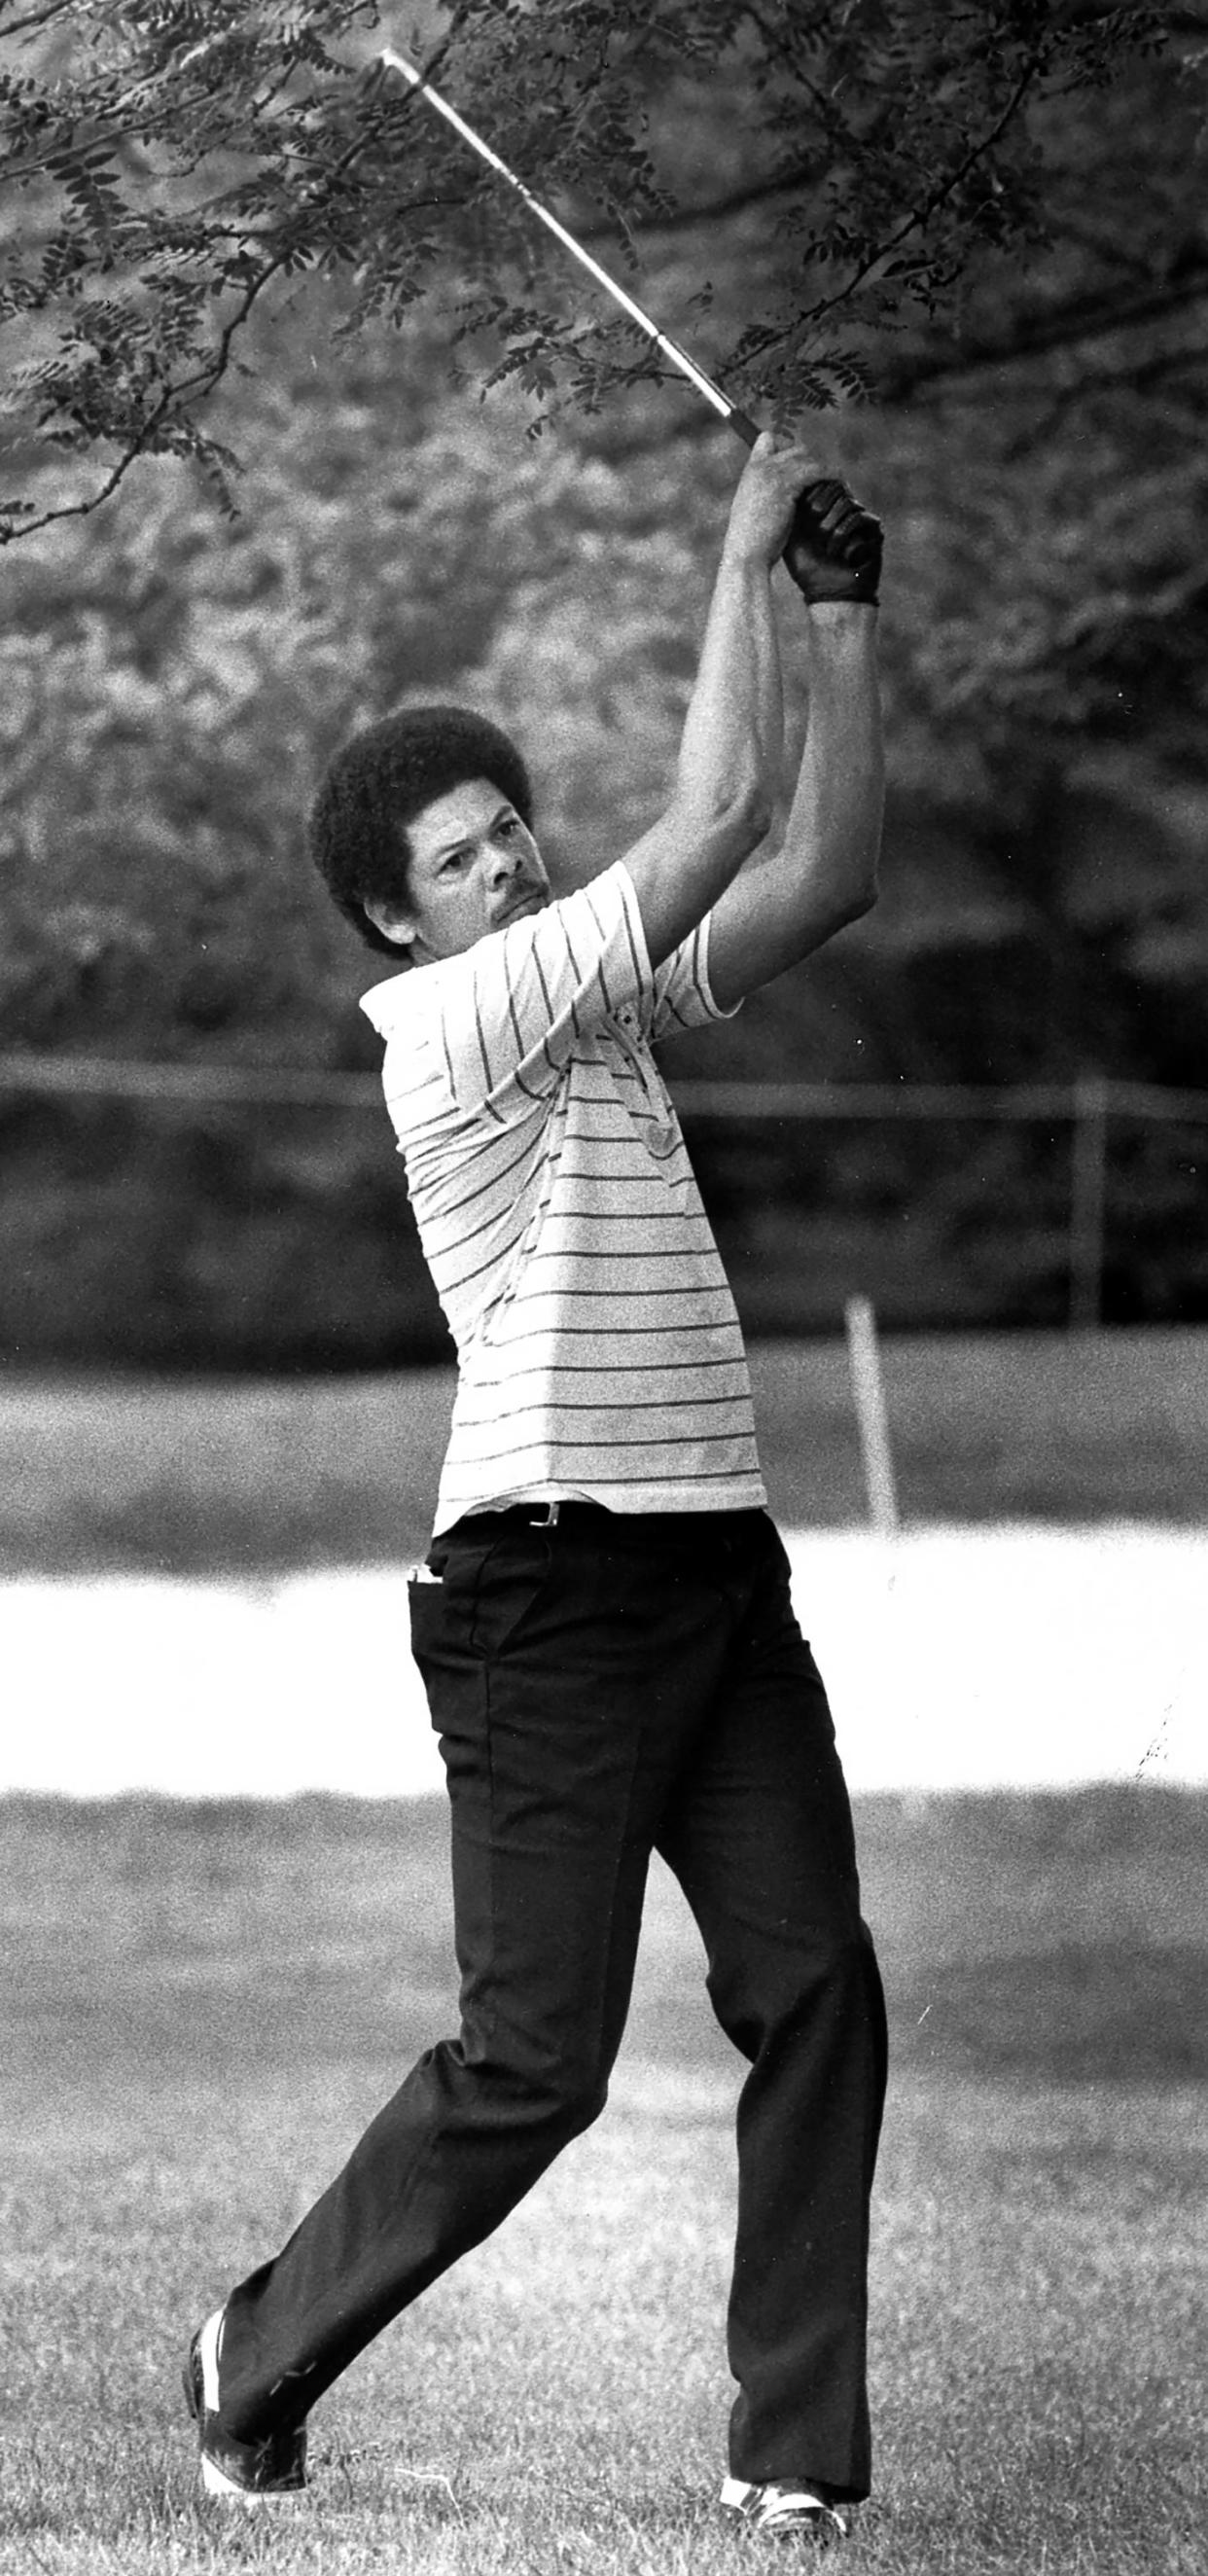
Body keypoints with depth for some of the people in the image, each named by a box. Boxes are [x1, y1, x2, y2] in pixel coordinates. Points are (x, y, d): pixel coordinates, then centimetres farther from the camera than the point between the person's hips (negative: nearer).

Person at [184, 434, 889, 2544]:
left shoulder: (602, 1006, 17)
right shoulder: (444, 1018, -7)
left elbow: (826, 869, 16)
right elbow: (719, 816, -12)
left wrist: (843, 613, 9)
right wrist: (747, 548, -4)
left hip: (720, 1570, 7)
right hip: (551, 1590, -7)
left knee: (816, 1993, -4)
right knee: (533, 2062, -4)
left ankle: (794, 2453, -1)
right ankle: (264, 2357, 15)